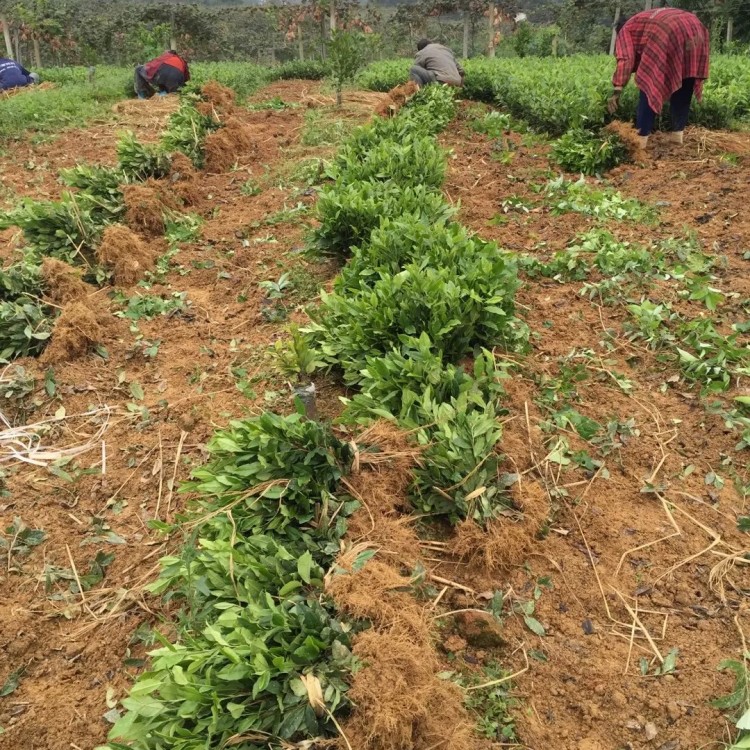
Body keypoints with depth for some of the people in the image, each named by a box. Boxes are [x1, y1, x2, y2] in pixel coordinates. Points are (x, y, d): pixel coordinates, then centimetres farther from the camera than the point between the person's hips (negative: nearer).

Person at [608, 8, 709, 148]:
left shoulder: (627, 30, 24)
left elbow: (625, 59, 5)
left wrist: (617, 91, -3)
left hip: (668, 34, -7)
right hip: (695, 29, 7)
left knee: (650, 84, 3)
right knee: (684, 89, 19)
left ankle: (641, 138, 0)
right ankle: (678, 134, 23)